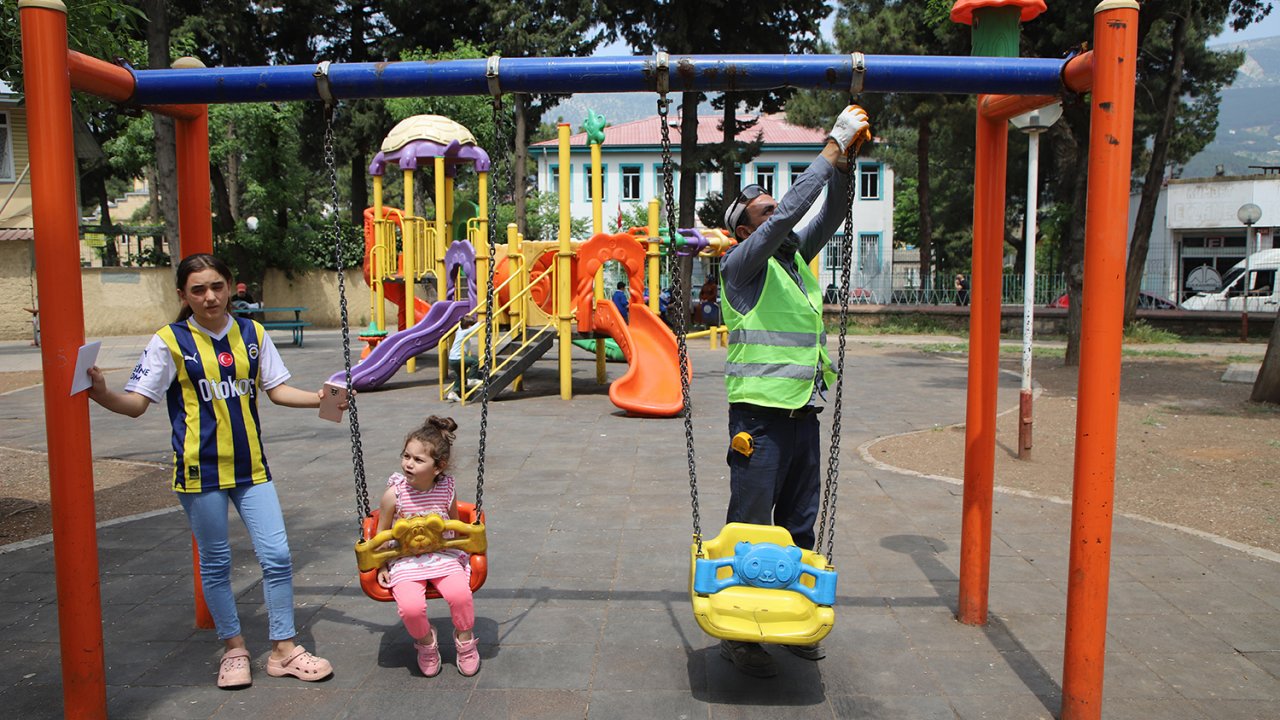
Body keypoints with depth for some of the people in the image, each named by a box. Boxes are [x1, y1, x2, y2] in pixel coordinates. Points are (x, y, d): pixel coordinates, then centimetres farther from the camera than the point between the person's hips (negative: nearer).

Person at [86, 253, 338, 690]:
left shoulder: (252, 334, 5)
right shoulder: (169, 342, -5)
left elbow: (277, 389, 10)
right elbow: (137, 403, -7)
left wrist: (318, 399, -5)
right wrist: (102, 394, -26)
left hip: (250, 467, 3)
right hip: (201, 470, -3)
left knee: (276, 555, 1)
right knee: (215, 563, 9)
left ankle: (284, 649, 15)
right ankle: (234, 649, 27)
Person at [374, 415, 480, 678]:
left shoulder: (446, 490, -6)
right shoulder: (394, 493, -12)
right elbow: (382, 533, 2)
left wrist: (462, 554, 12)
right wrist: (381, 566, 2)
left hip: (443, 555, 1)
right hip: (405, 560, -1)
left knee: (460, 593, -26)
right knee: (411, 606, -27)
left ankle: (465, 639, 6)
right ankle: (426, 642, 9)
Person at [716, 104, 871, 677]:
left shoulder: (795, 258, 15)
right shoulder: (741, 263, -7)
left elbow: (829, 215, 15)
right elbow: (792, 211, -16)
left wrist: (845, 163, -1)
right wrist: (832, 148, -11)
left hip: (803, 414, 8)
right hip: (760, 417, -8)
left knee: (799, 524, 15)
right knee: (749, 528, 0)